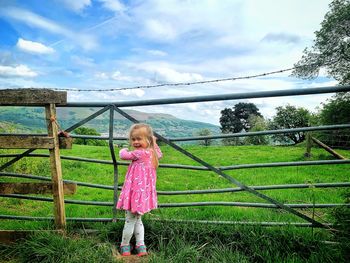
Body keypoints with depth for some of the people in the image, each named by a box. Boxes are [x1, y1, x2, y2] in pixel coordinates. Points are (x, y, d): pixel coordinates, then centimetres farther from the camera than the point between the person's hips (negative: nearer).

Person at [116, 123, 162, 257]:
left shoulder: (140, 153, -20)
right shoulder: (152, 153, 6)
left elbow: (123, 155, -13)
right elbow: (159, 154, 30)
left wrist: (123, 150, 9)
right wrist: (154, 143, 26)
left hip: (136, 191, -9)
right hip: (144, 192, 9)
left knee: (130, 220, 7)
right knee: (137, 219, 21)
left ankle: (125, 246, 22)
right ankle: (140, 246, 23)